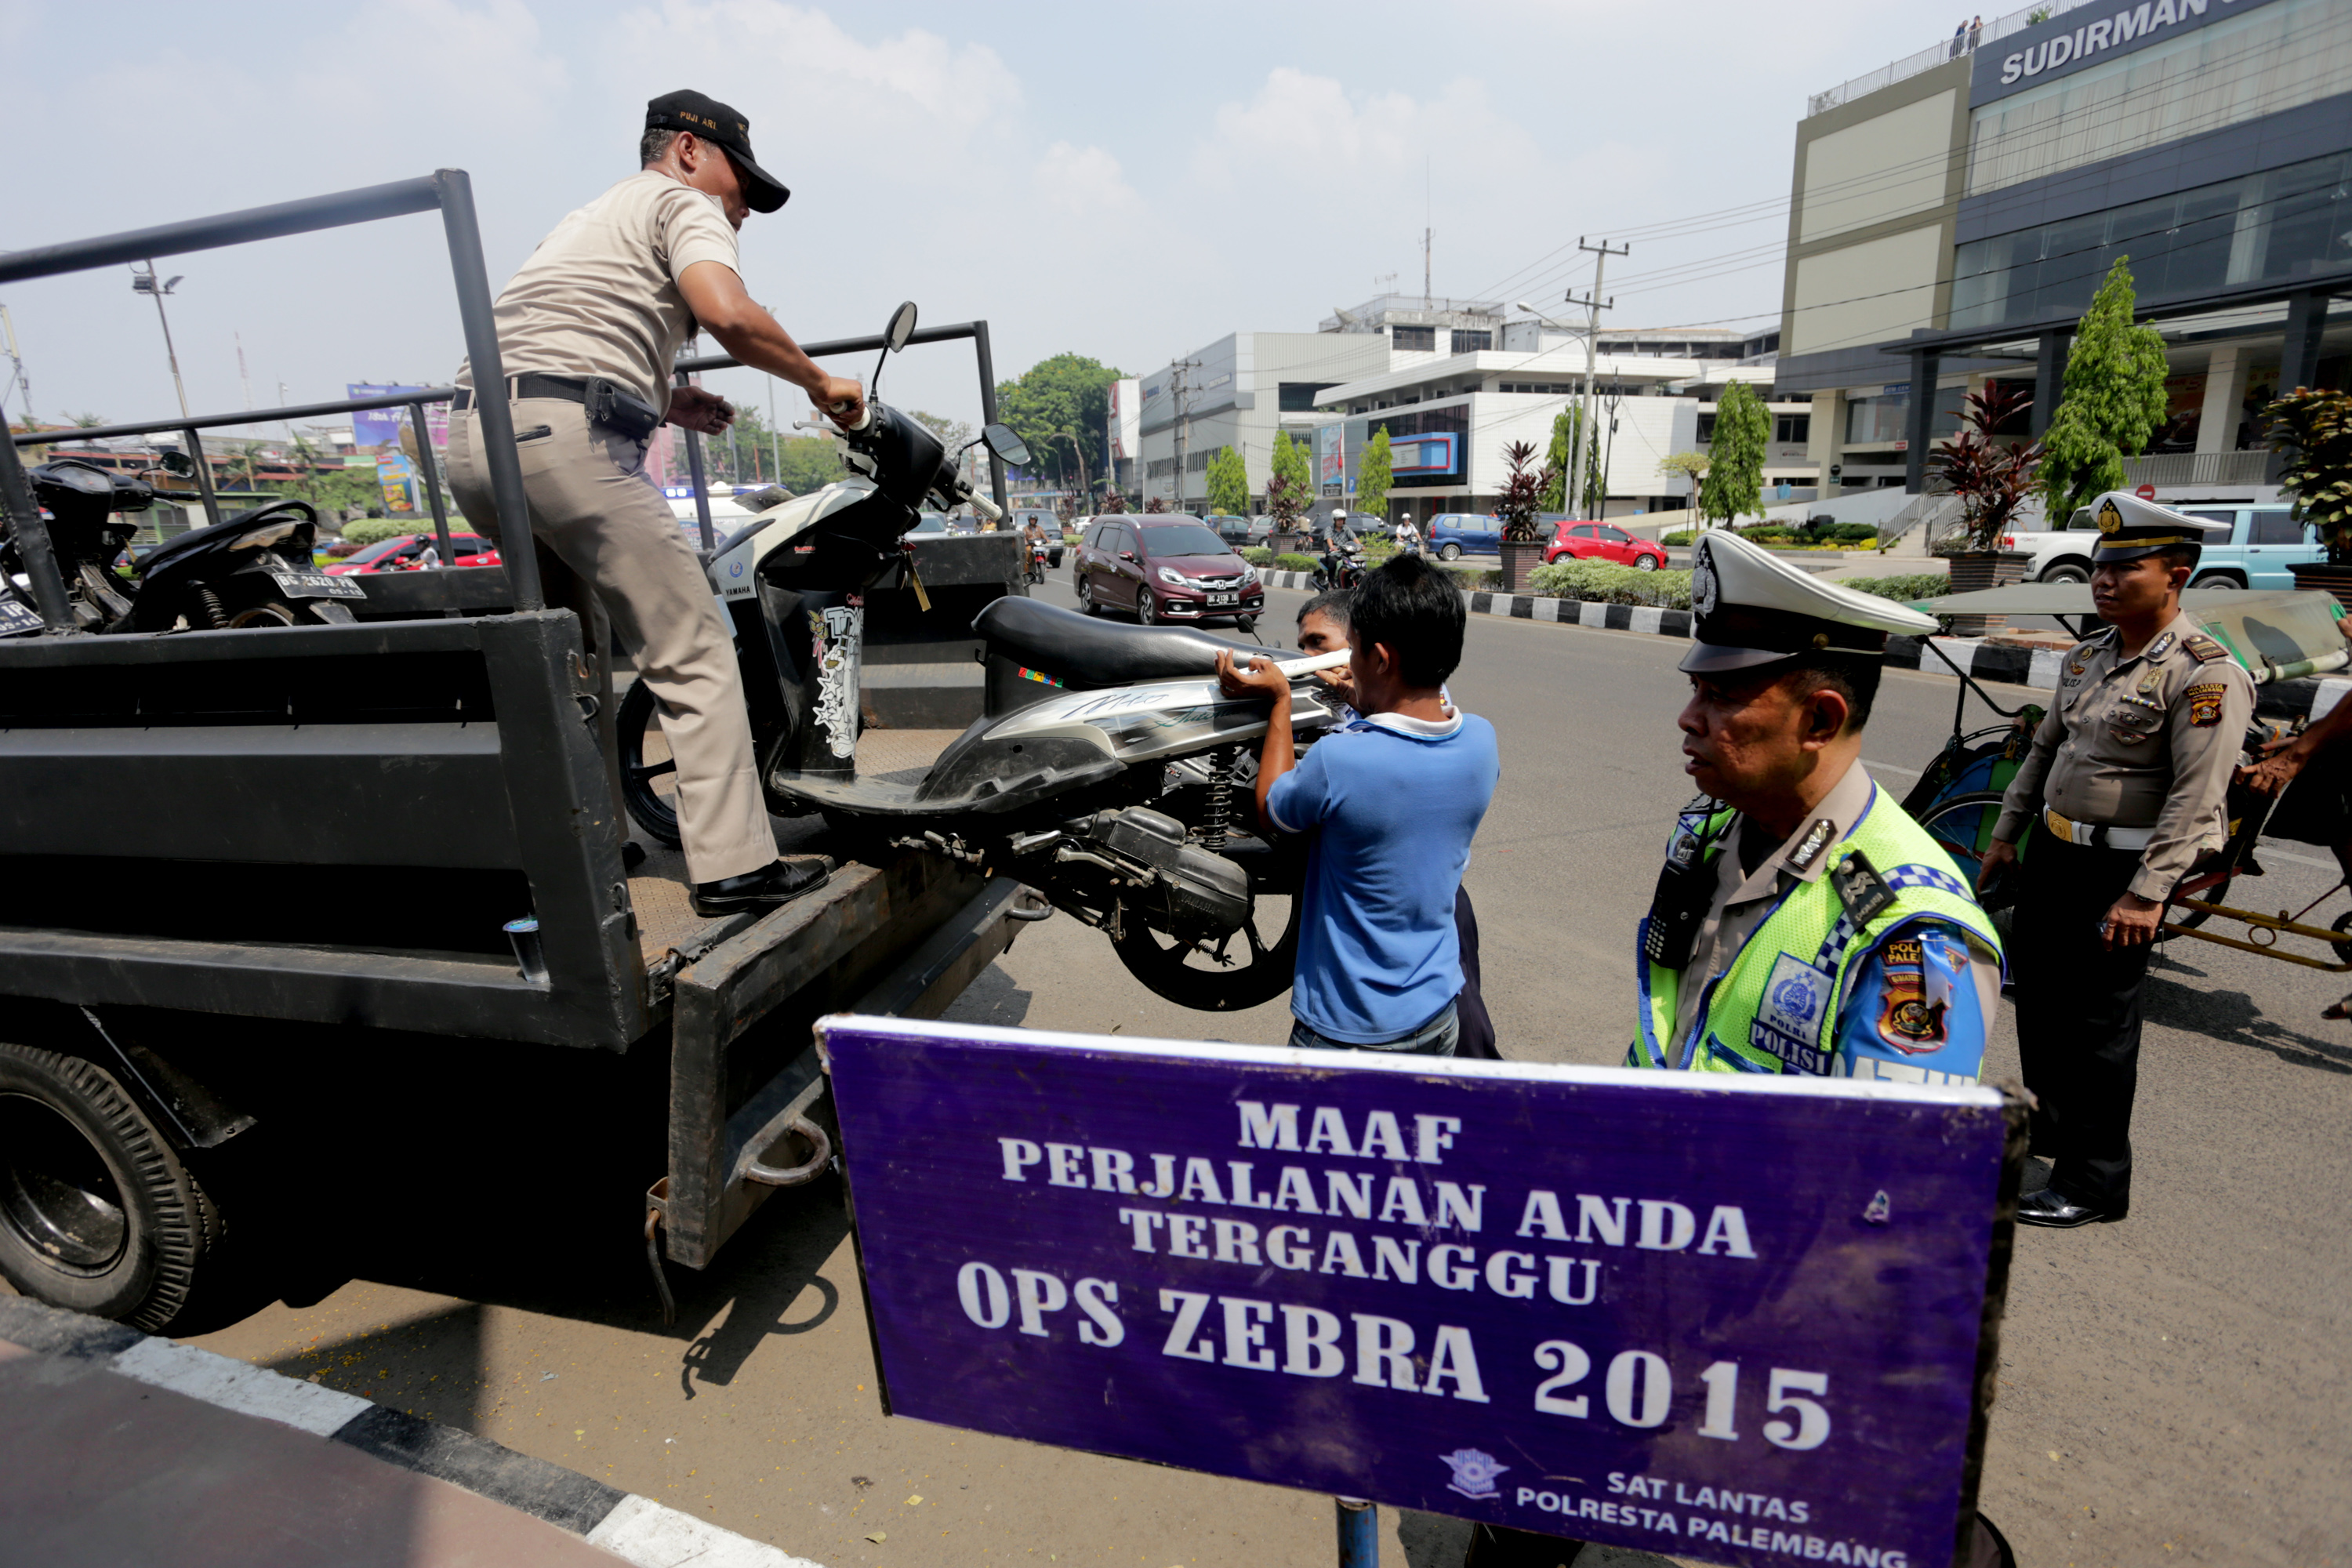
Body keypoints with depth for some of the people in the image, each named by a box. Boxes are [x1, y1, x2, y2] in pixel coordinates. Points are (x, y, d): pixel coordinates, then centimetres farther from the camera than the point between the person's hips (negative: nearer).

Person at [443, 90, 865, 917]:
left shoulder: (590, 215, 34)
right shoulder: (683, 204, 7)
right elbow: (728, 315, -15)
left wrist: (660, 401, 23)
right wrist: (819, 383, -1)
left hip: (472, 440, 9)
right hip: (565, 437, -9)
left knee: (572, 649, 20)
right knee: (691, 654, -8)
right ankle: (732, 865, -10)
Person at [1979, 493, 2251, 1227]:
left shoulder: (2206, 675, -15)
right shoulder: (2087, 658, 8)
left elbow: (2196, 799, -19)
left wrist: (2145, 894, -22)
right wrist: (2005, 835, 15)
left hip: (2120, 869, -7)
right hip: (2053, 853, 7)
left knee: (2099, 1024, 2)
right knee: (2038, 996, 18)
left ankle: (2092, 1182, 16)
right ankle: (2052, 1120, 40)